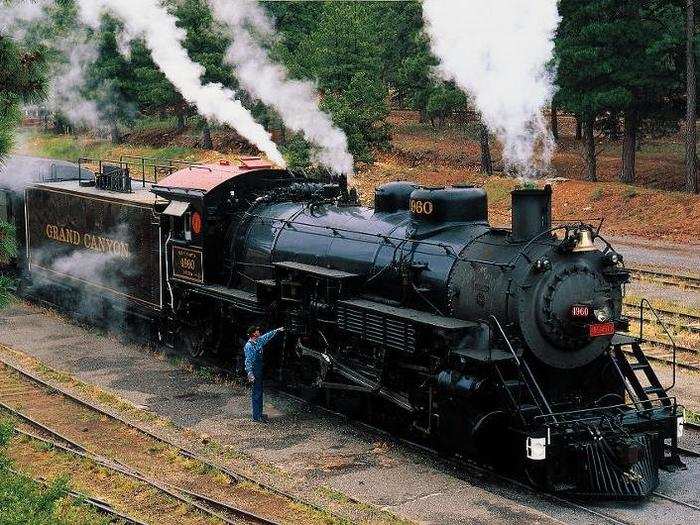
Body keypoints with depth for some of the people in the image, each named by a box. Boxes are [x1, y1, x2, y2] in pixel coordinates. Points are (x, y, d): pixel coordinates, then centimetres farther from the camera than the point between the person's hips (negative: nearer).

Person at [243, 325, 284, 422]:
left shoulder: (258, 342, 6)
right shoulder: (248, 346, -19)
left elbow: (267, 337, 26)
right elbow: (248, 362, -22)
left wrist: (276, 331, 33)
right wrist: (250, 375, -25)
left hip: (259, 372, 9)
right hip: (254, 373, -9)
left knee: (259, 393, 16)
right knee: (255, 395, -4)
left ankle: (259, 414, 25)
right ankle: (256, 417, 0)